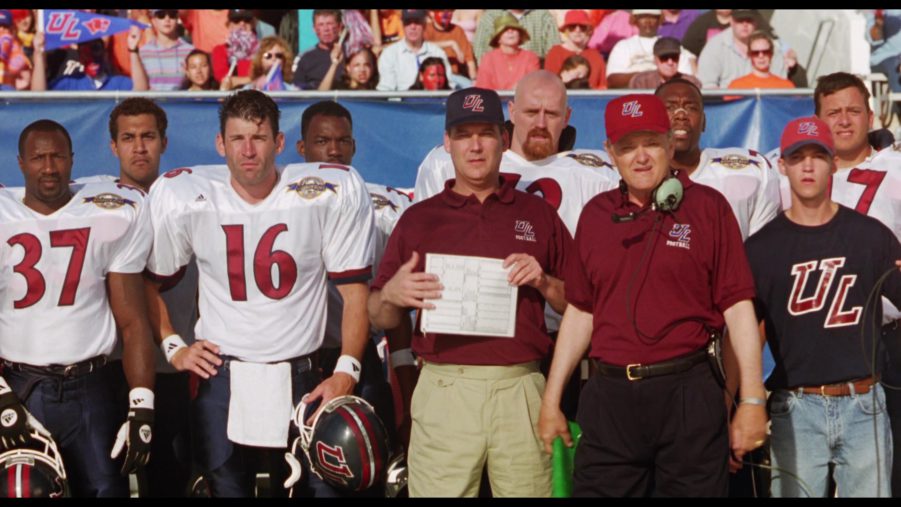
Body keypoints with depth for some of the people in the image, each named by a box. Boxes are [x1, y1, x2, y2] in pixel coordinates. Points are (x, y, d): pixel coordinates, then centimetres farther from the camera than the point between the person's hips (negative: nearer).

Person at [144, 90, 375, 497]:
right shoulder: (182, 196, -5)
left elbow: (354, 290, -4)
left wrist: (346, 372, -9)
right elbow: (151, 281, 9)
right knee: (227, 488, 6)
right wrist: (172, 346, 3)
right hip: (220, 377, 1)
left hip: (301, 379, 0)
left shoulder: (333, 193, -9)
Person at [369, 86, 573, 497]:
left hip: (520, 389, 1)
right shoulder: (418, 218, 11)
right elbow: (379, 319, 11)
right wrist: (392, 296, -11)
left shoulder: (538, 214, 12)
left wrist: (543, 282, -7)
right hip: (443, 390, 0)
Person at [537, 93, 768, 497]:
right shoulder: (596, 214, 10)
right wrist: (551, 400, 12)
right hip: (609, 398, 3)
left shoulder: (707, 207, 0)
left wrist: (752, 401, -9)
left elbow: (738, 306, -4)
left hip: (686, 394, -3)